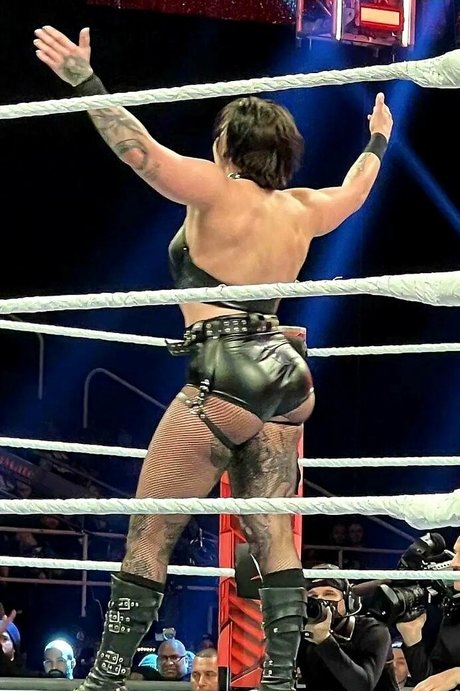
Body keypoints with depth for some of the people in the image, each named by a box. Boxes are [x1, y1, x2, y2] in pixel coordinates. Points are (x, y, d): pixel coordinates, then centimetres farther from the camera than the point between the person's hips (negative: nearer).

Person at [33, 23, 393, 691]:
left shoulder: (219, 192, -6)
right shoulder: (302, 210, 13)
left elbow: (142, 151, -18)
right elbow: (354, 190, 34)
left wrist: (84, 81, -19)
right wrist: (377, 141, 53)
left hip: (226, 378, -7)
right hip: (285, 376, 7)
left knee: (149, 533, -4)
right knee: (274, 538, 7)